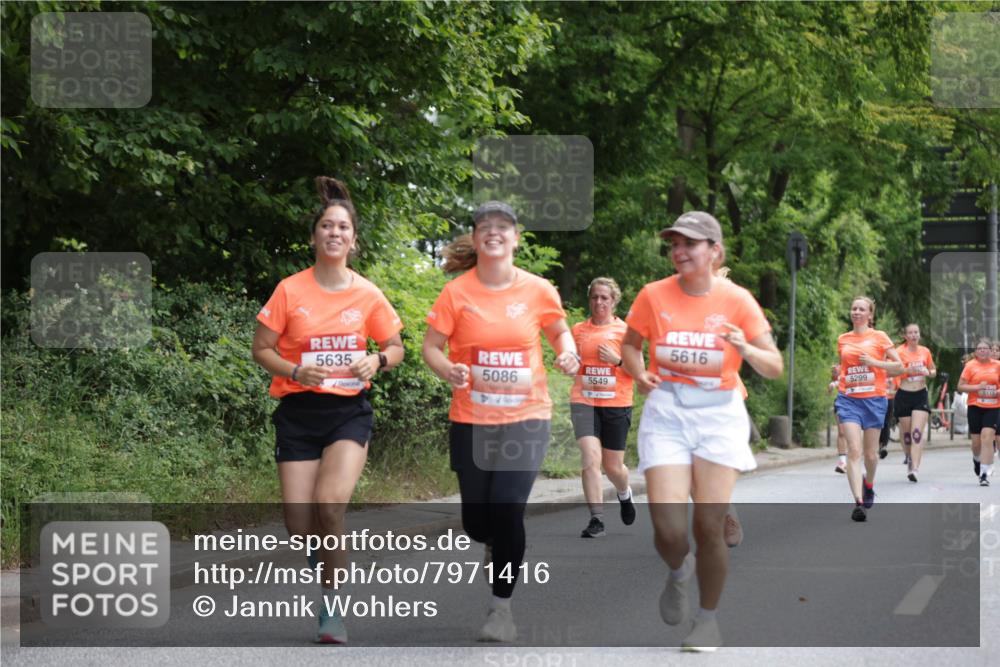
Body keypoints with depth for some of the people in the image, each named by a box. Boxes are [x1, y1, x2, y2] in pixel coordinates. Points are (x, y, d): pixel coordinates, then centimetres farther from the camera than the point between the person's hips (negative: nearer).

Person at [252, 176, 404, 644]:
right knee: (300, 525, -5)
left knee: (330, 503, -24)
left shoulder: (368, 295, 0)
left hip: (349, 411, 0)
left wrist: (377, 361, -11)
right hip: (298, 412, 0)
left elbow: (395, 348, 12)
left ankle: (332, 608, -9)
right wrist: (295, 371, -16)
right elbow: (262, 349, 2)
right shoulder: (290, 291, -4)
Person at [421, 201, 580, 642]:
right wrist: (448, 370, -22)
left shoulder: (539, 290, -4)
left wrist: (567, 352, -8)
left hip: (526, 417, -1)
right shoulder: (457, 292, -6)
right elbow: (431, 347, 0)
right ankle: (495, 547, 46)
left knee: (507, 511, -12)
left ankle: (502, 607, 5)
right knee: (476, 520, 6)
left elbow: (559, 330, 14)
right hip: (471, 420, 1)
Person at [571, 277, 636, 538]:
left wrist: (617, 360, -15)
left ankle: (624, 494, 43)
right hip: (584, 401, 1)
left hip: (616, 403, -1)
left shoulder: (625, 331, 1)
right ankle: (596, 519, -14)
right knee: (590, 455, -18)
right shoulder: (578, 330, 8)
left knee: (613, 466, 7)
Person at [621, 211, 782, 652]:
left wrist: (745, 348, -23)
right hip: (666, 414, 1)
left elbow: (774, 368, -2)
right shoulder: (654, 295, -1)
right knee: (669, 529, -11)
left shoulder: (737, 300, -4)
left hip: (718, 415, 0)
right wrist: (639, 373, -8)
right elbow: (630, 344, 14)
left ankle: (708, 620, 19)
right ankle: (679, 571, 27)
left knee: (709, 525, -3)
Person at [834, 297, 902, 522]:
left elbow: (899, 365, 2)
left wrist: (873, 362, -11)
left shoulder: (879, 337, 2)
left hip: (874, 399, -1)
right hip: (849, 399, 1)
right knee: (854, 450, -15)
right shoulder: (842, 339, 10)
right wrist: (838, 375, 5)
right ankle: (858, 502, -21)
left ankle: (868, 484, 40)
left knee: (871, 453, 9)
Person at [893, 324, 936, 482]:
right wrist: (908, 369, -28)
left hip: (921, 395, 2)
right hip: (904, 396, -2)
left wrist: (928, 372, -4)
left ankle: (914, 468, -18)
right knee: (906, 432, 5)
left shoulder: (925, 351, 6)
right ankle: (910, 460, 30)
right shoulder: (899, 352, -6)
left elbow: (933, 371, 19)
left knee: (917, 432, -11)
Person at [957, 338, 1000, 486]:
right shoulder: (971, 365, 0)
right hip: (975, 407, 0)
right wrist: (977, 387, -15)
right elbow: (960, 386, -1)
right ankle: (977, 459, 43)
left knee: (987, 438, -15)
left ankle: (984, 474, -12)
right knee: (977, 441, 6)